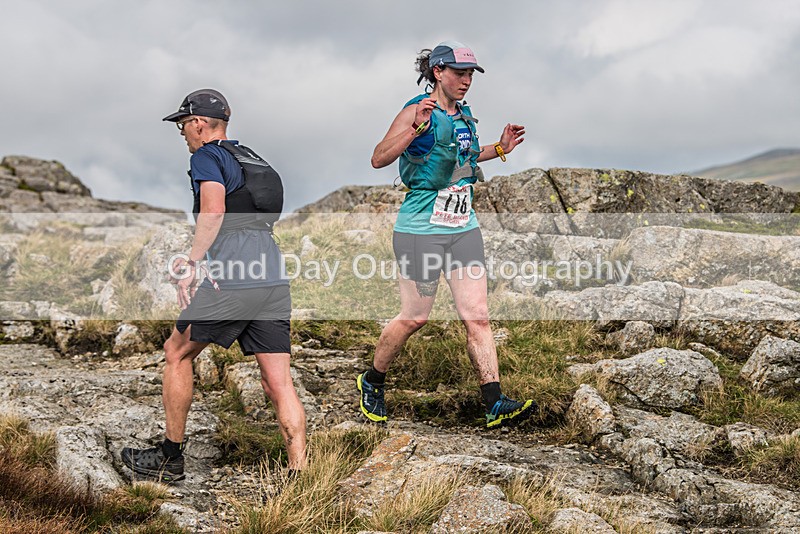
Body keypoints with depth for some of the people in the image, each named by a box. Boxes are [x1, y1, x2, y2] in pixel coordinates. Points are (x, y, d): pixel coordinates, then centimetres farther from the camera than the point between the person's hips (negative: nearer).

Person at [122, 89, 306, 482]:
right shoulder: (253, 159, 27)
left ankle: (170, 457, 21)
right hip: (274, 282, 7)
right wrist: (193, 260, 37)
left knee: (177, 354, 13)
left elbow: (213, 210, -18)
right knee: (279, 383, 2)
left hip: (230, 283, -7)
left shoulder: (206, 157, 1)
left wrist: (193, 262, -22)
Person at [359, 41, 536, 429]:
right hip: (422, 227, -6)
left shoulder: (464, 116, 13)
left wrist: (499, 149, 18)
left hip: (463, 227, 6)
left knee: (477, 316, -1)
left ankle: (495, 405, -3)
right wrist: (416, 128, -32)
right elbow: (379, 159, -20)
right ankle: (371, 383, 25)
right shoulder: (417, 111, -10)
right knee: (415, 317, 1)